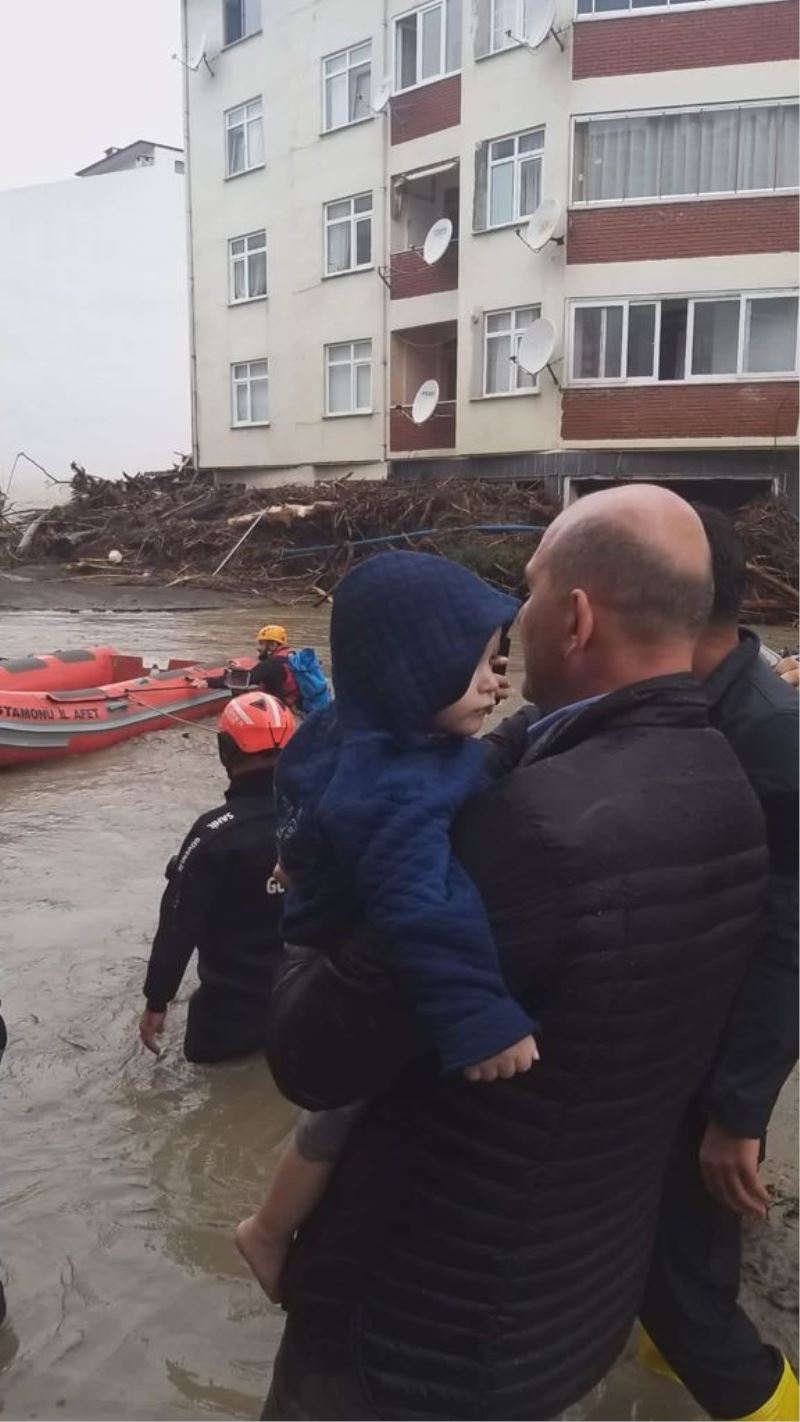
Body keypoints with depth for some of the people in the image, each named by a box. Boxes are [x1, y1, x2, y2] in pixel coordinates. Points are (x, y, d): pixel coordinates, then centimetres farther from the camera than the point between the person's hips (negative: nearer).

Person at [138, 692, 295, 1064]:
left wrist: (156, 1002, -4)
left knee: (203, 1048, 22)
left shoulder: (216, 832, -22)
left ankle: (250, 1032, 5)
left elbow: (179, 924, -16)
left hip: (236, 998, -4)